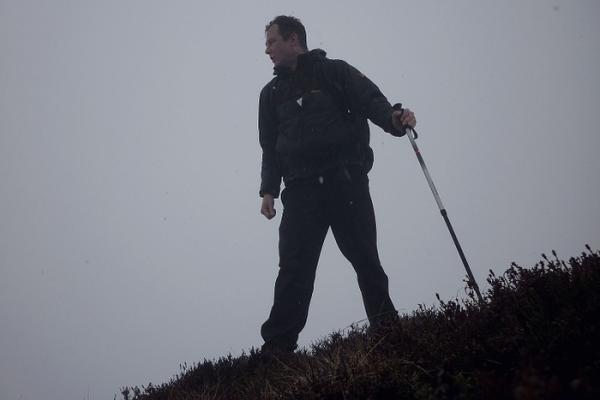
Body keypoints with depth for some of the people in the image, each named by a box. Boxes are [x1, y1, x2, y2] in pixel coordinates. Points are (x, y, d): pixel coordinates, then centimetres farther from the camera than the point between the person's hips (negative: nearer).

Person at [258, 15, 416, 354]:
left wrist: (394, 118, -24)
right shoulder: (272, 93, 23)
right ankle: (278, 346, -8)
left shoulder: (334, 72, 11)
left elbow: (371, 99, -2)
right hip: (301, 190, 3)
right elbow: (270, 147, 22)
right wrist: (269, 189, 9)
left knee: (365, 259, -3)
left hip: (346, 181, -2)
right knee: (294, 269, -6)